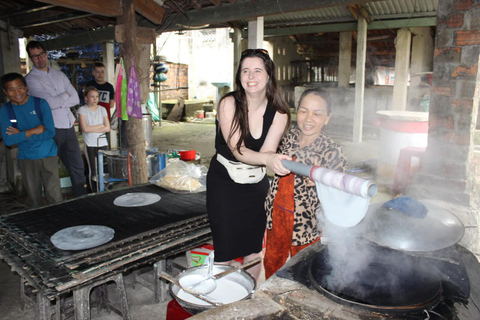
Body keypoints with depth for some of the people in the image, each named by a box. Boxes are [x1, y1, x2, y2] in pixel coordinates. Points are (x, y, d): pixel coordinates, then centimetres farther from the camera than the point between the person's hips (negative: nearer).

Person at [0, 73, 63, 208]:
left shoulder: (40, 103, -4)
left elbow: (50, 132, -12)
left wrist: (22, 135, -12)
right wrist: (34, 131, -15)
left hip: (48, 156, -2)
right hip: (26, 159, 2)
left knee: (55, 197, -2)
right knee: (34, 198, 11)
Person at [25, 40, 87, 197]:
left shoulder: (59, 75, 14)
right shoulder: (31, 79, -3)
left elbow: (76, 99, 5)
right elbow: (50, 103, -17)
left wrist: (57, 102, -8)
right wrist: (65, 95, -1)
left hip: (68, 126, 5)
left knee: (78, 165, 9)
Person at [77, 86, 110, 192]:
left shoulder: (102, 109, 9)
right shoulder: (82, 110, 0)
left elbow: (107, 128, 0)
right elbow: (84, 129, -11)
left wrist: (92, 129, -7)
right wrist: (101, 126, -4)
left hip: (103, 144, 3)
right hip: (90, 145, -2)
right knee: (93, 171, -2)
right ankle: (95, 193, 8)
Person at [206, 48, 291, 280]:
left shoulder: (278, 113, -6)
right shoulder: (229, 104, -14)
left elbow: (266, 153, -15)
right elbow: (237, 150, -24)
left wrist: (271, 159, -39)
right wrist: (267, 159, -43)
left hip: (256, 184, 3)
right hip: (224, 182, -3)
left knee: (254, 250, 11)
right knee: (225, 252, -2)